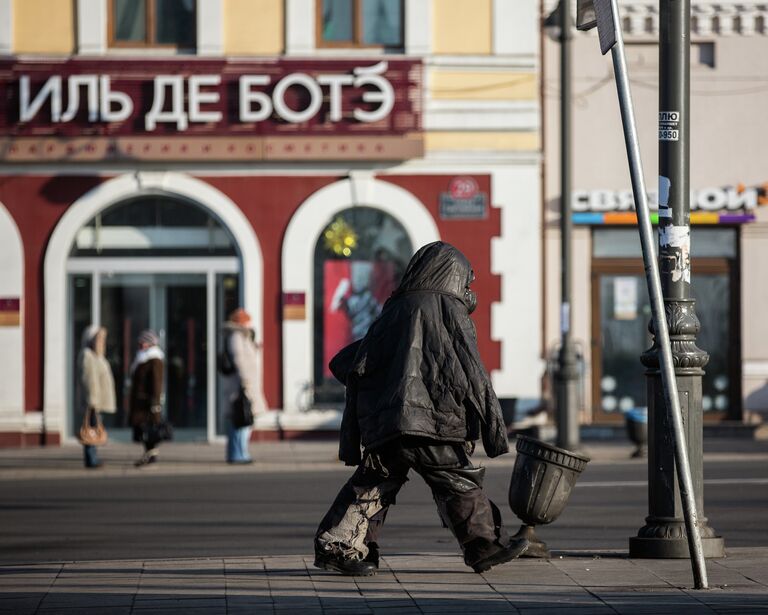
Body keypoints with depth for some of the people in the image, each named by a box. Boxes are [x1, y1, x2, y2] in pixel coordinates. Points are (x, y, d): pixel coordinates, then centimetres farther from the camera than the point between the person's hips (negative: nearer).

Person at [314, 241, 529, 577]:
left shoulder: (392, 313, 19)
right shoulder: (450, 310, 3)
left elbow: (345, 364, 18)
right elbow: (472, 375, 0)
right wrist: (494, 427, 3)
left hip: (379, 422, 5)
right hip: (429, 420, -5)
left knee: (374, 484, 8)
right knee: (458, 481, 1)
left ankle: (336, 545, 2)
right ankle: (484, 545, 2)